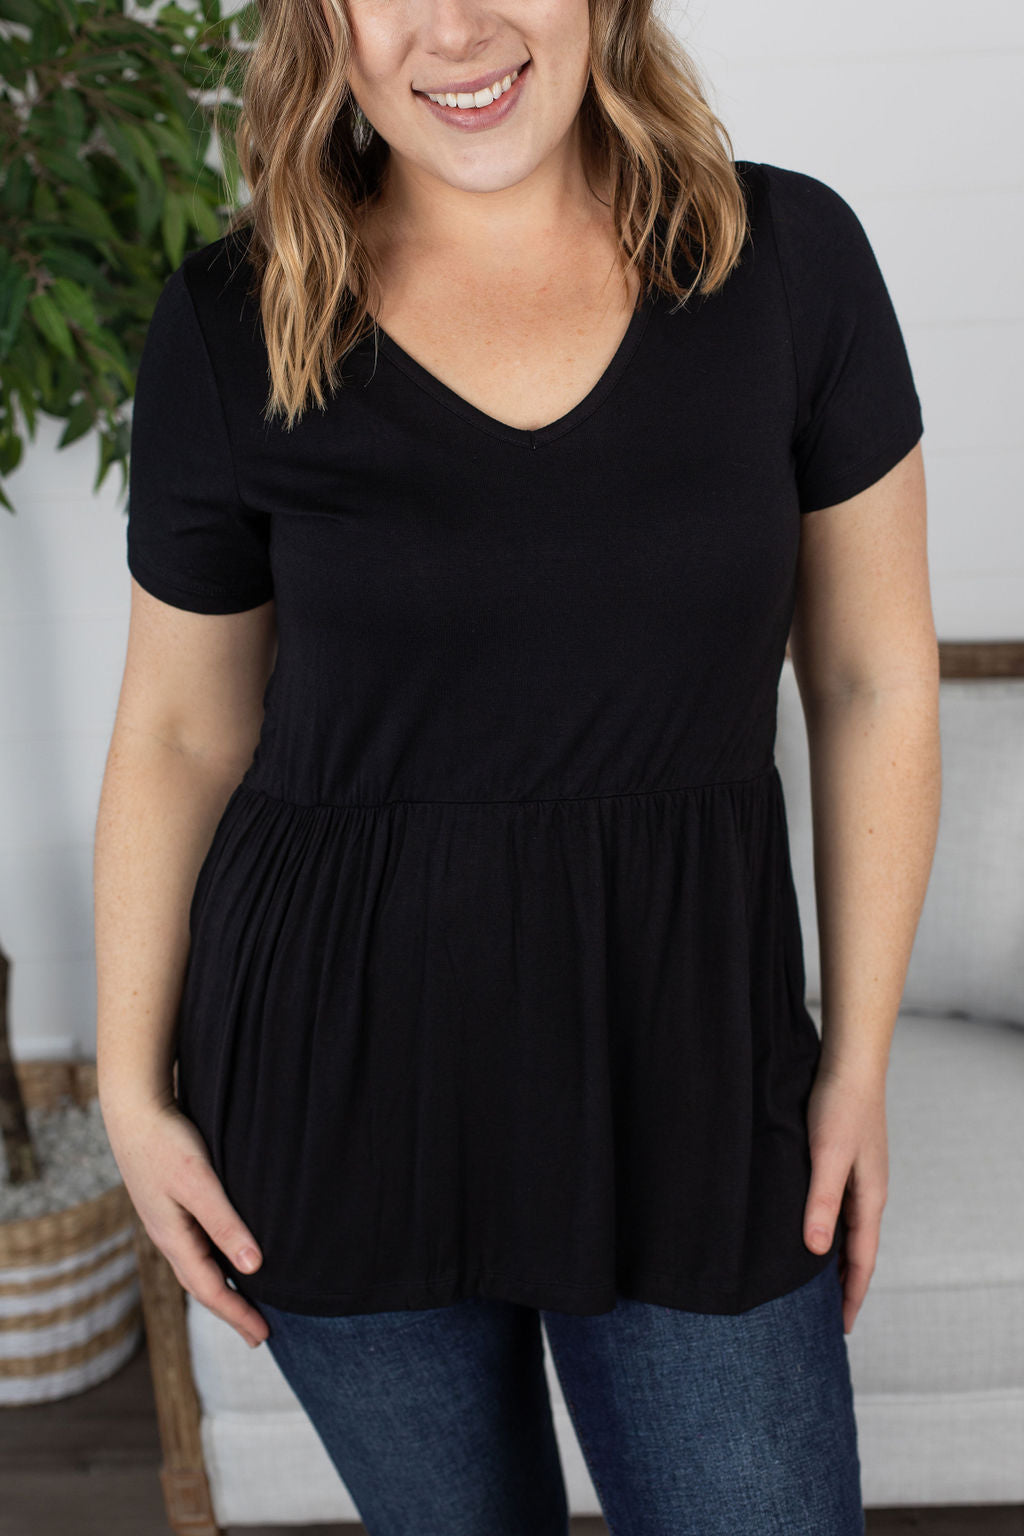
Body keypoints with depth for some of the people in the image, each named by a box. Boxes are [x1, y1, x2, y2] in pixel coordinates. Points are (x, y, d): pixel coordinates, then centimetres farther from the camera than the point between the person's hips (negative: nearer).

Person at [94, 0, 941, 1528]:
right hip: (339, 1066, 1)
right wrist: (132, 1089, 3)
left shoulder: (788, 258, -4)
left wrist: (860, 1056, 2)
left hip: (684, 1056, 0)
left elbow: (873, 677, 1)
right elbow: (179, 731, 2)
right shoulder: (234, 325, -6)